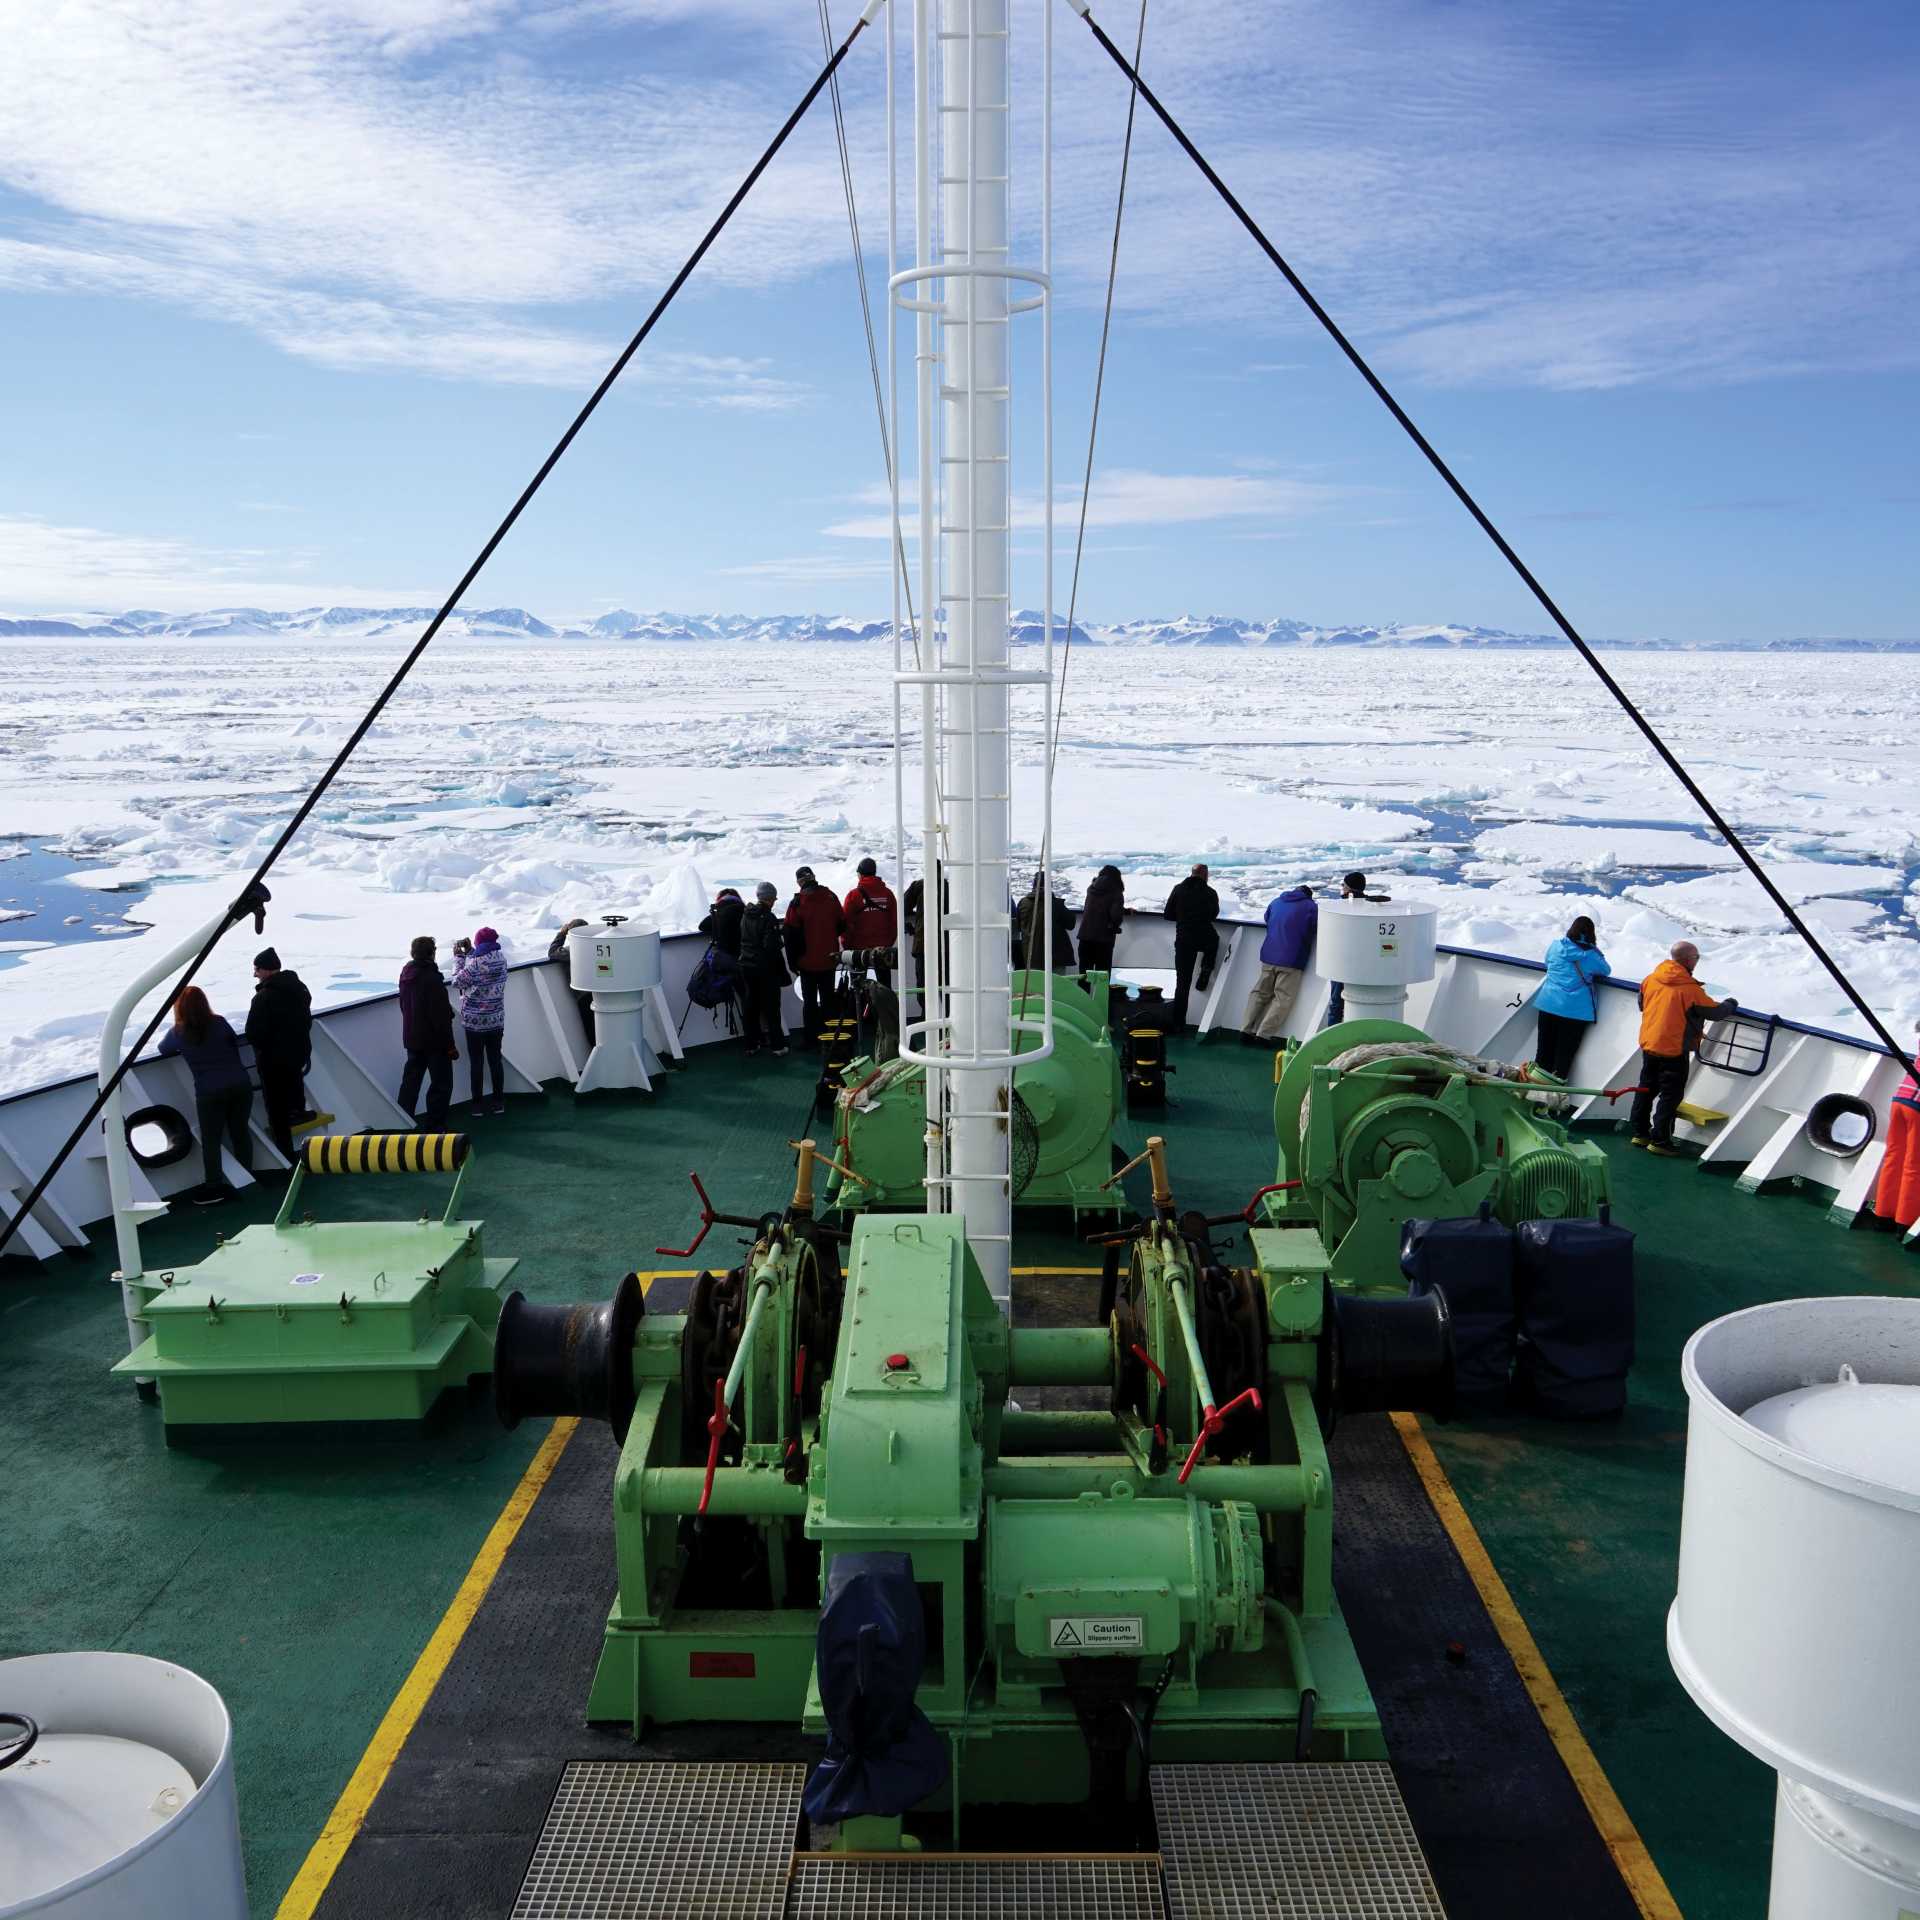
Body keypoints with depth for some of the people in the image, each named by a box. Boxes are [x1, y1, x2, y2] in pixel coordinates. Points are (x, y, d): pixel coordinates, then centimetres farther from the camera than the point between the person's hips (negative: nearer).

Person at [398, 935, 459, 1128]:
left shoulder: (406, 974, 4)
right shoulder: (431, 978, -21)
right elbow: (441, 1015, -20)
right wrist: (450, 1044, -15)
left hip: (411, 1038, 8)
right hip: (433, 1040, -8)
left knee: (410, 1082, 14)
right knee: (441, 1084, 2)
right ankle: (435, 1128, 3)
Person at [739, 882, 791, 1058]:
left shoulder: (745, 915, 6)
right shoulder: (768, 918, -17)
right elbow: (772, 945, -21)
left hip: (746, 966, 6)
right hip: (765, 968, -6)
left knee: (749, 1006, 12)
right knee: (771, 1007, 1)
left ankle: (751, 1045, 17)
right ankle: (777, 1045, 4)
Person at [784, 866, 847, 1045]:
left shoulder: (797, 904, -14)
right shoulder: (830, 898, -5)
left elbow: (791, 935, -12)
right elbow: (842, 925, 5)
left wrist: (792, 961, -3)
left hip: (808, 962, -3)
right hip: (829, 959, 3)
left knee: (809, 1000, 6)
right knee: (828, 998, 14)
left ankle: (810, 1037, 8)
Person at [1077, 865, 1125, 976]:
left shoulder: (1092, 888, 11)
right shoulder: (1116, 893, -6)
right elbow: (1116, 915, -20)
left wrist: (1125, 910, 31)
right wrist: (1114, 927, 3)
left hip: (1085, 935, 5)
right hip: (1104, 937, -5)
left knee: (1084, 973, 9)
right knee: (1102, 975, -1)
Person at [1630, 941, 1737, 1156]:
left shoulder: (1651, 979, 0)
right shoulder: (1689, 988, -18)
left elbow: (1641, 1004, 15)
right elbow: (1715, 1011, -10)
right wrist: (1730, 1004, 10)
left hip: (1648, 1044, 7)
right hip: (1673, 1050, -6)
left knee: (1646, 1089, 17)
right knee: (1670, 1095, 2)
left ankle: (1640, 1133, 25)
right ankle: (1659, 1140, 2)